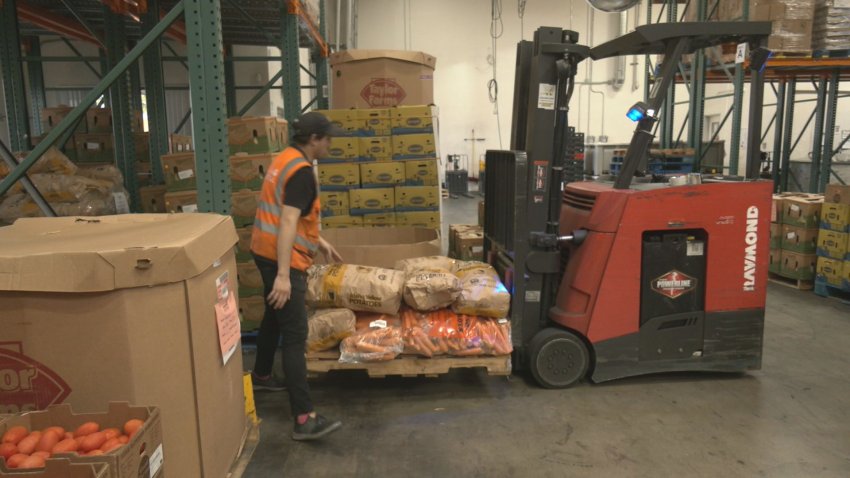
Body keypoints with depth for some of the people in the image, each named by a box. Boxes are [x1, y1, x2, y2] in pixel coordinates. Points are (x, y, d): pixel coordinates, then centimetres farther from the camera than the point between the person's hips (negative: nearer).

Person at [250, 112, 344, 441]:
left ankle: (261, 375, 48)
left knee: (274, 316, 28)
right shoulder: (302, 171, -18)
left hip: (267, 252, 11)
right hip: (281, 258, -11)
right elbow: (288, 223, -26)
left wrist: (320, 243, 27)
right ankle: (304, 419, -13)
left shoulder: (285, 159, 14)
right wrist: (283, 275, -30)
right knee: (295, 335, -13)